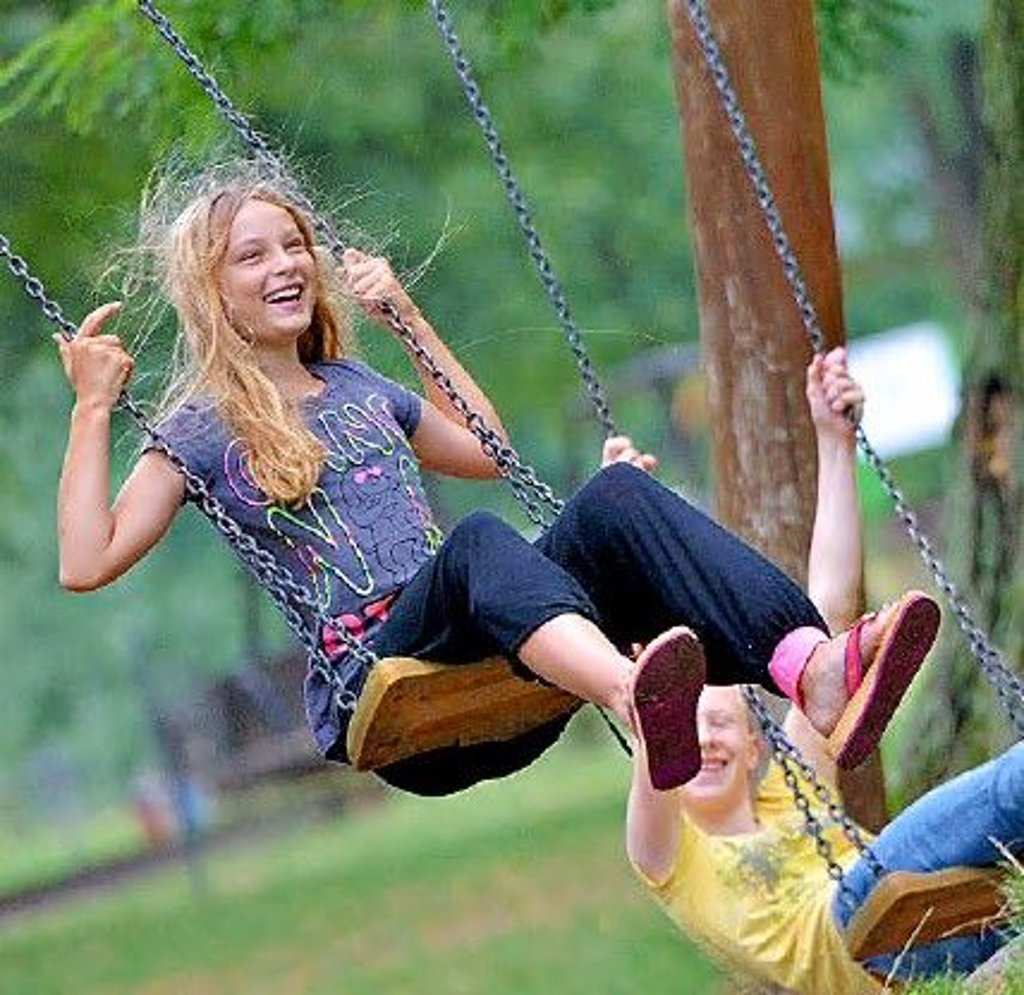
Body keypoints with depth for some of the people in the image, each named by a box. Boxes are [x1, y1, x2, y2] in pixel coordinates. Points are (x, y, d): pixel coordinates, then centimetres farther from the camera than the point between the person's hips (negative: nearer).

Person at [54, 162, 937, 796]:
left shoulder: (359, 390, 29)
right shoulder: (200, 429, 12)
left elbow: (490, 452, 42)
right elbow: (87, 563, 1)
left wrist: (411, 319, 36)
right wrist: (92, 409, 0)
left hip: (488, 660, 6)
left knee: (616, 495, -23)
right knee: (476, 540, -38)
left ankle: (814, 668, -50)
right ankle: (634, 697, -72)